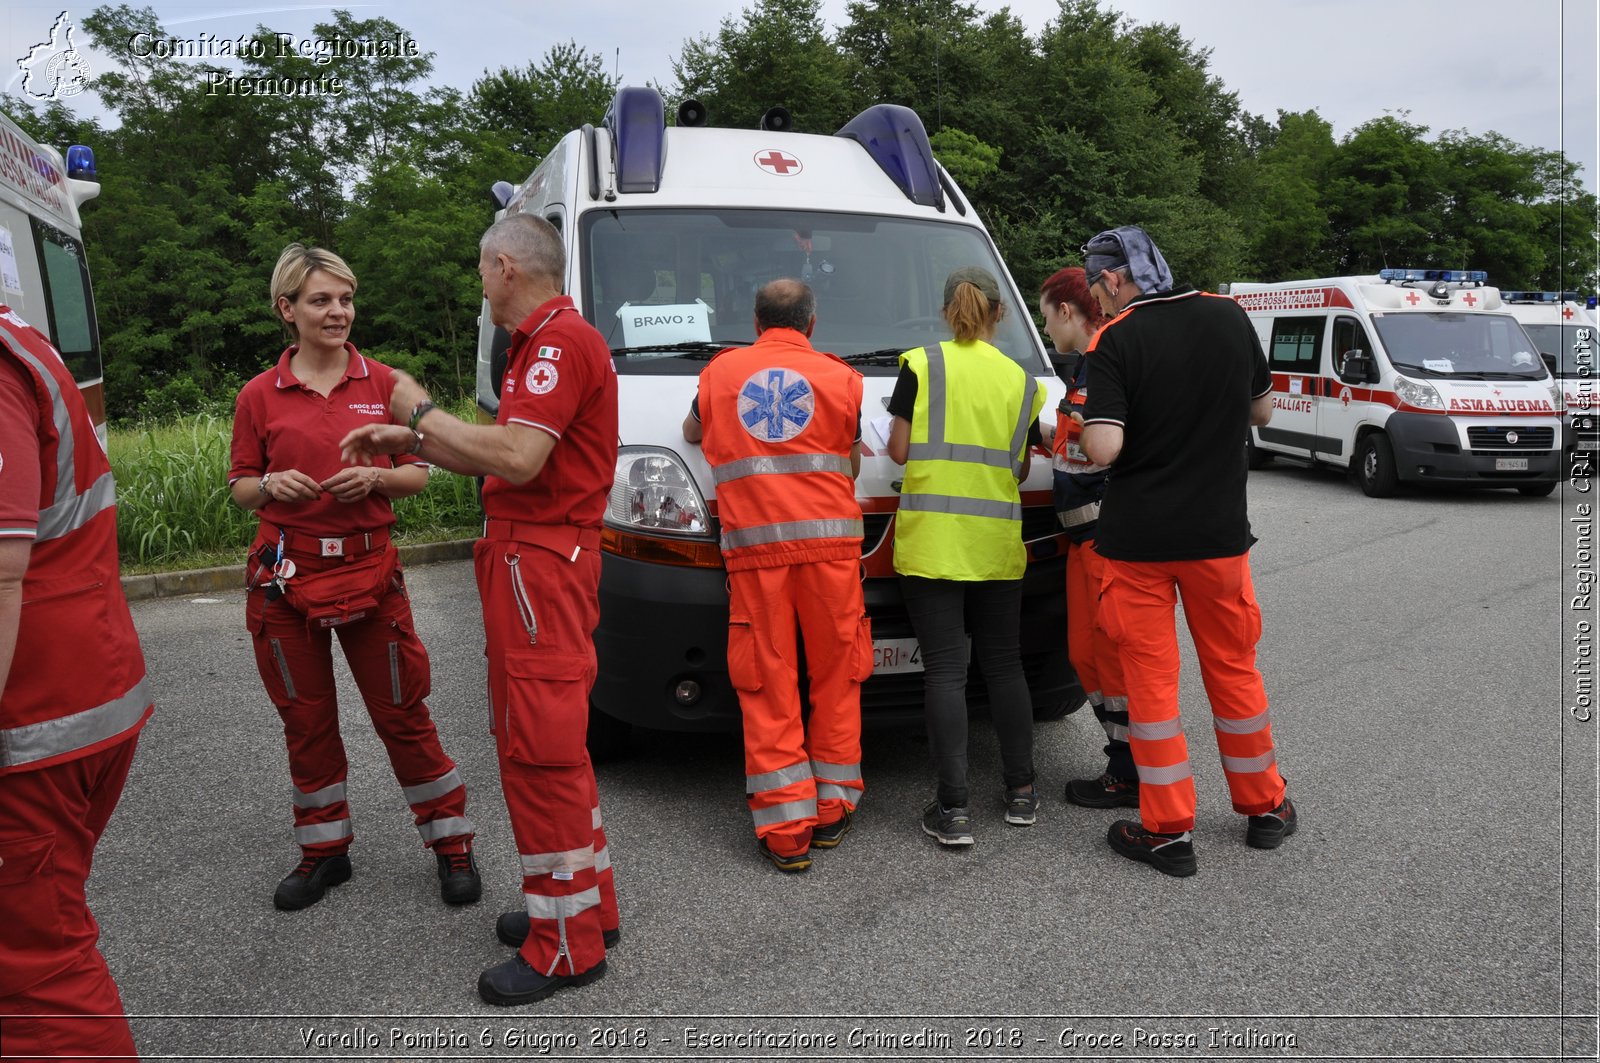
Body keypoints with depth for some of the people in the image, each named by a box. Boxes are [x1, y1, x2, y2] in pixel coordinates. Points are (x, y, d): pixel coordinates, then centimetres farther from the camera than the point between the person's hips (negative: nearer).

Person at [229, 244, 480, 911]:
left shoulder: (384, 383, 2)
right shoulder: (260, 395, 3)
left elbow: (418, 473, 6)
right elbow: (239, 486, 9)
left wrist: (375, 478, -14)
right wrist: (271, 485, -13)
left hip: (369, 568, -1)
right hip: (285, 575, 2)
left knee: (402, 713, 3)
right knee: (306, 722, 12)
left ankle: (451, 845, 17)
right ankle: (324, 851, 30)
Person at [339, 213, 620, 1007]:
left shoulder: (561, 342, -14)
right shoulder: (545, 343, 21)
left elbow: (516, 458, -24)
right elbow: (507, 456, 21)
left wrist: (422, 413, -10)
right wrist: (408, 441, 17)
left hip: (539, 562, -11)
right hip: (529, 555, 11)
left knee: (539, 748, -6)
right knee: (542, 740, 18)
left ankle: (566, 947, 7)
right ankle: (589, 903, 31)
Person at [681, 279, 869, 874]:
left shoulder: (721, 371, 13)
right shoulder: (842, 379, 10)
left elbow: (693, 433, 30)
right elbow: (850, 467, 15)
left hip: (753, 546, 0)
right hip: (828, 541, 0)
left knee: (768, 687, 2)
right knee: (836, 675, 11)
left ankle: (785, 828, 3)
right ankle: (832, 808, 19)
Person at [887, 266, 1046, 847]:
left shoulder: (920, 364, -2)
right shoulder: (1021, 380, 8)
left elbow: (899, 450, -4)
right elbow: (1020, 470, 10)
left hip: (932, 543, -3)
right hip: (997, 546, 3)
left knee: (945, 671, -1)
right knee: (1004, 665, 15)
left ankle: (953, 810, 2)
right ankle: (1021, 792, 23)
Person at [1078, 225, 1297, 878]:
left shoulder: (1113, 343, -13)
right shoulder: (1230, 317, 2)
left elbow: (1103, 450, -22)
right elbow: (1260, 412, 14)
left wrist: (1083, 435, -2)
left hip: (1137, 540, -4)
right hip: (1219, 532, 4)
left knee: (1151, 677, 6)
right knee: (1234, 667, 17)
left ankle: (1168, 829, 13)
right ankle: (1264, 808, 32)